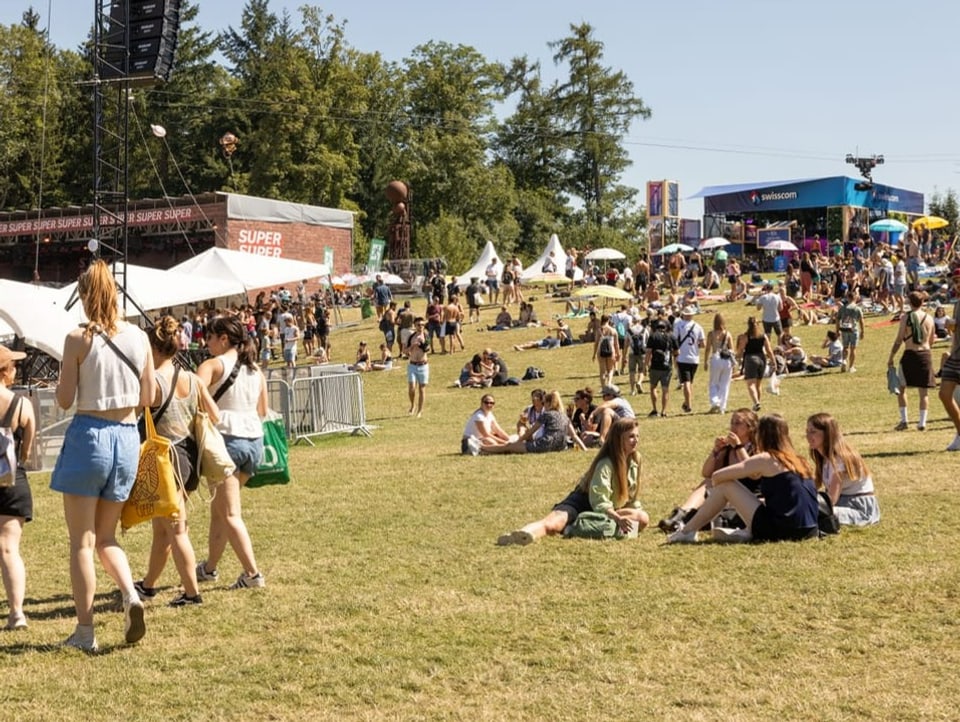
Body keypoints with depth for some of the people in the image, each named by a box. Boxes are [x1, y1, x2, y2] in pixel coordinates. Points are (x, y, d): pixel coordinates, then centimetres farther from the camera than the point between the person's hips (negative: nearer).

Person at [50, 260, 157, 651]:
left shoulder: (79, 339, -11)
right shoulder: (139, 337, 2)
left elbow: (64, 400, -8)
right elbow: (149, 396, 7)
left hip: (88, 434, -4)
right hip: (128, 437, 4)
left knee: (81, 541, 5)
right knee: (106, 537, 18)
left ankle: (85, 630, 6)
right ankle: (131, 596, -7)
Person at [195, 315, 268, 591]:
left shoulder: (214, 365, -7)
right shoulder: (255, 368, 13)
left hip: (226, 439, -7)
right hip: (255, 440, 7)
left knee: (230, 514, -2)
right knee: (219, 507, 19)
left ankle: (252, 573, -9)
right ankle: (210, 566, 28)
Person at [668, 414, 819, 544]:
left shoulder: (765, 459, -4)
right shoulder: (797, 460, 16)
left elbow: (716, 477, -2)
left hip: (779, 529, -7)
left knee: (725, 485, 5)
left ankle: (688, 532, 12)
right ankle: (748, 532, 12)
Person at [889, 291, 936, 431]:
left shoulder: (905, 317, -7)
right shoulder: (929, 318, 4)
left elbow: (898, 340, -8)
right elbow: (931, 341, 12)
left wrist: (891, 358, -2)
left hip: (910, 354, -3)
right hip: (926, 354, 3)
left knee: (901, 388, 11)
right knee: (923, 391, 7)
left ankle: (904, 420, 5)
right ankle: (922, 422, 4)